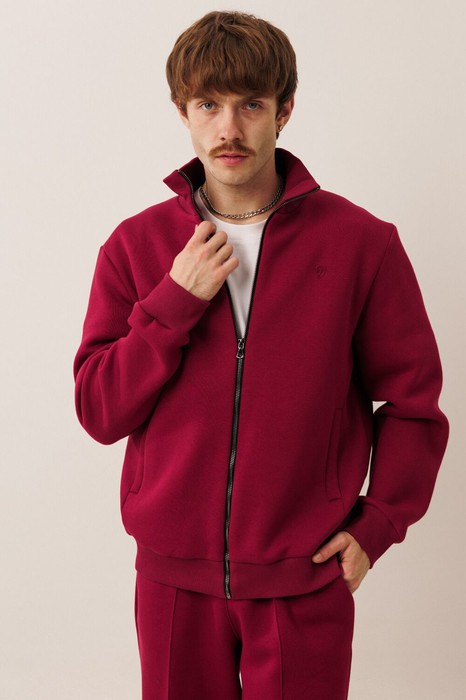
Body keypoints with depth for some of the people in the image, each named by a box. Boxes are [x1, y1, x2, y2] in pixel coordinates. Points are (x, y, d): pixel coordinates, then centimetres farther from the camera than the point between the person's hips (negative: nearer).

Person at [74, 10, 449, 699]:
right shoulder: (136, 245, 0)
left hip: (305, 579, -1)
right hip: (173, 575, 2)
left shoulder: (361, 243, -5)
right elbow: (99, 411, -3)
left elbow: (413, 399, 2)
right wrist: (174, 303, -14)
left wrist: (378, 523, -5)